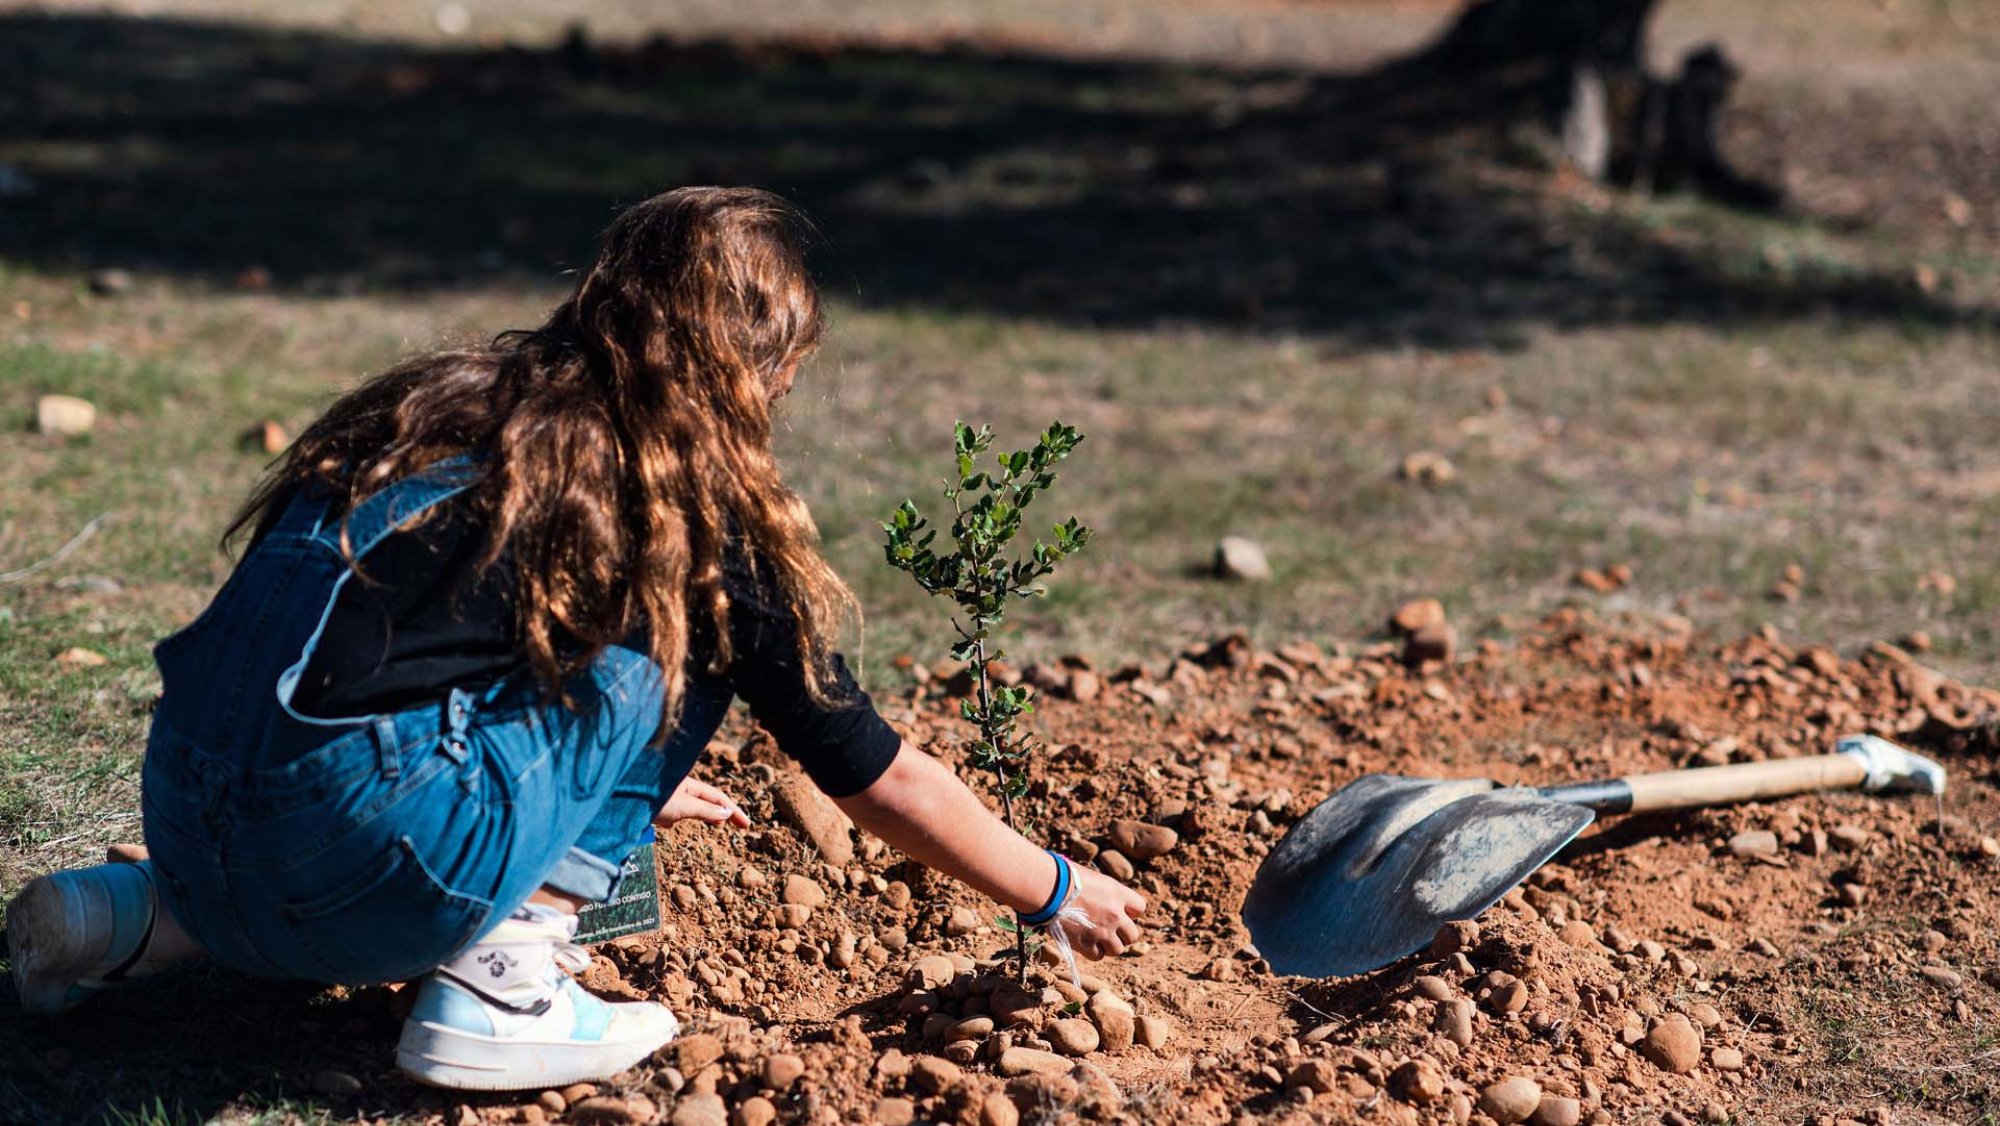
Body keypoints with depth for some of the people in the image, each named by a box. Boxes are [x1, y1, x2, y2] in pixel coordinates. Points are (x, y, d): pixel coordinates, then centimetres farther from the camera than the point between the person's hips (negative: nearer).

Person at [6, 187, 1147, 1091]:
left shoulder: (465, 400, 21)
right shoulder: (697, 506, 3)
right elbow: (880, 777, 11)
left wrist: (613, 781, 55)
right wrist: (1061, 893, 27)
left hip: (182, 823, 7)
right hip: (357, 858, -7)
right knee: (686, 636, 8)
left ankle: (148, 918, 19)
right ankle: (497, 987, 1)